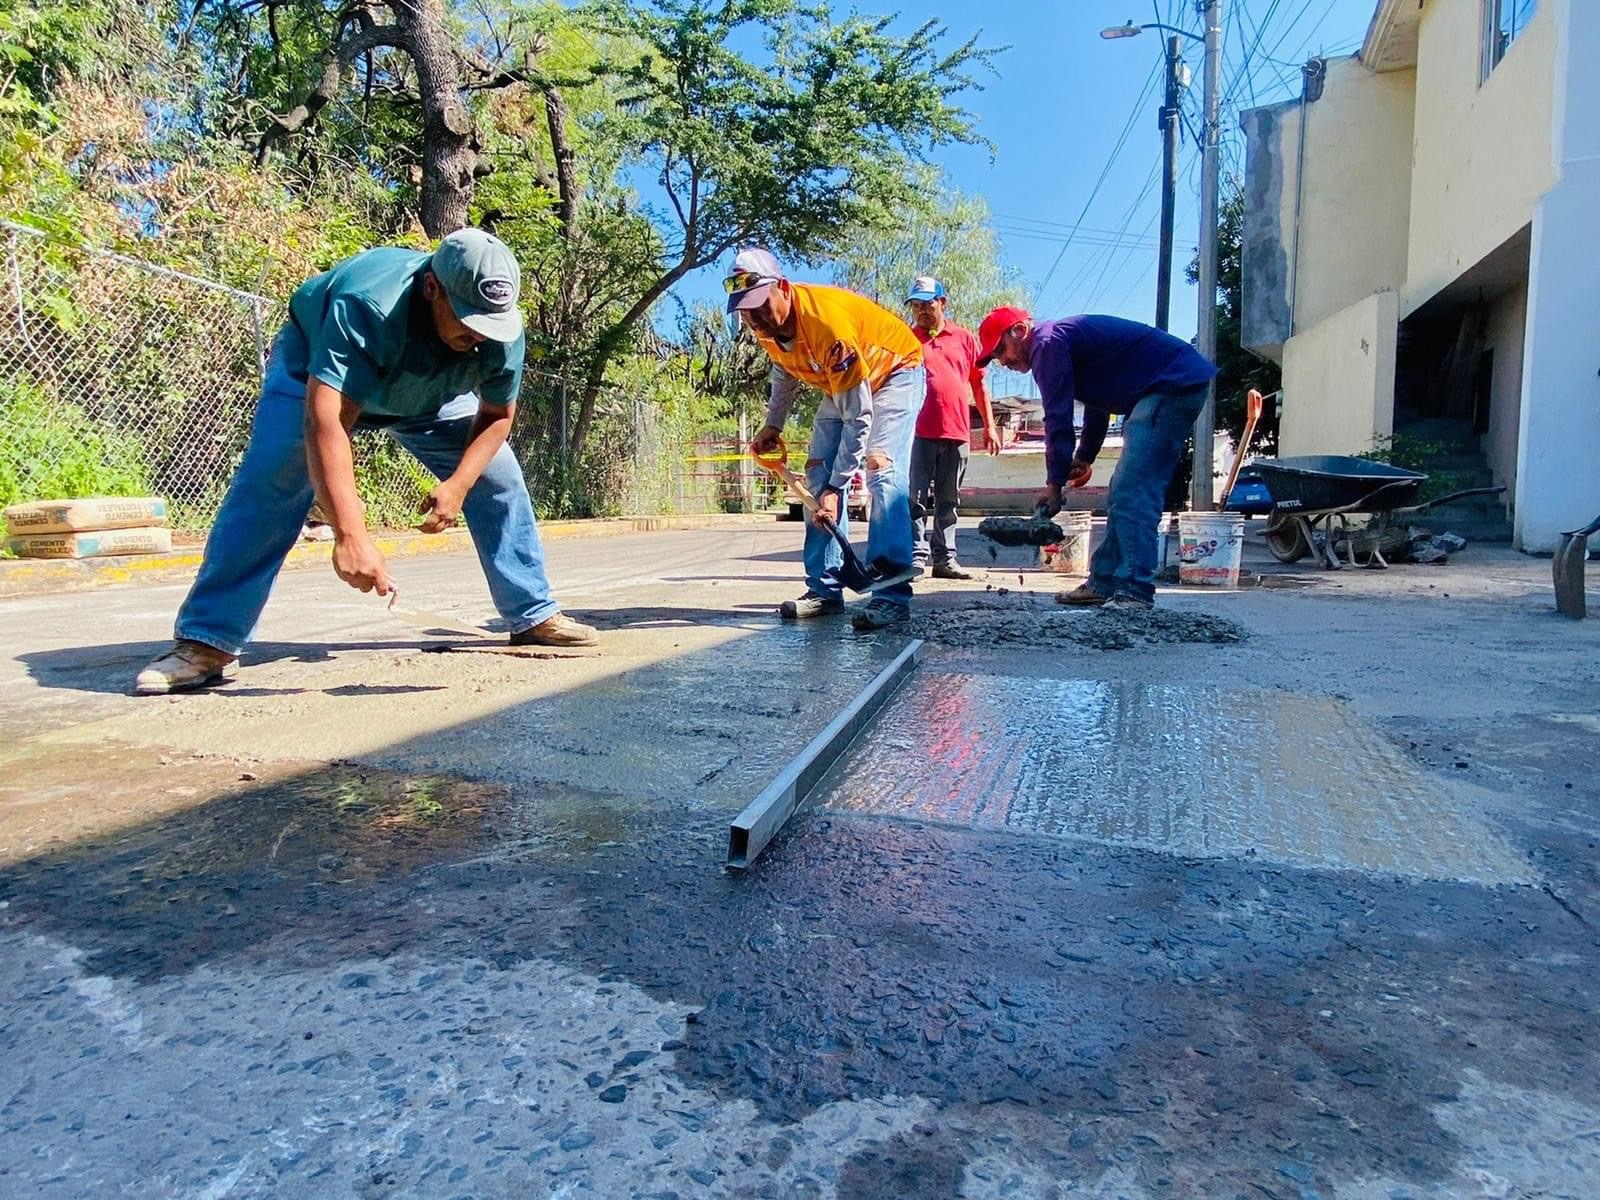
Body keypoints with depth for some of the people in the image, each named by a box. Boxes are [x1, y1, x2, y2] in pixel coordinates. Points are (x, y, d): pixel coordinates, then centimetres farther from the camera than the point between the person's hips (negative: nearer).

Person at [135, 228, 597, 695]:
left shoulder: (503, 328, -28)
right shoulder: (367, 306, -44)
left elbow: (497, 415, -13)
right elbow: (325, 420, -52)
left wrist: (457, 485, -29)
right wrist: (350, 536, -62)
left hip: (430, 393, 5)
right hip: (314, 367, -4)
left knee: (498, 476, -6)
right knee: (269, 482, -24)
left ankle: (534, 616, 5)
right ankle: (207, 640, -18)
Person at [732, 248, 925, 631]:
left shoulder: (826, 322, -38)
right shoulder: (766, 325, -15)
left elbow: (858, 416, -36)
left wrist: (836, 488, -37)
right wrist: (772, 426, 0)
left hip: (895, 370, -8)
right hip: (841, 381, 8)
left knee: (882, 471, -24)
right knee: (819, 474, -1)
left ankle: (892, 592, -26)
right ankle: (825, 588, 1)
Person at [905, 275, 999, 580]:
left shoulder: (964, 338, 13)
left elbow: (978, 384, 16)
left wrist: (989, 426, 12)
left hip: (957, 432, 3)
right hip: (919, 431, -2)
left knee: (948, 501, 8)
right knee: (917, 499, -2)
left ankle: (945, 558, 13)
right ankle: (917, 556, 1)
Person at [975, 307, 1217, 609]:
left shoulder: (1047, 343, -11)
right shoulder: (1060, 339, 21)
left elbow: (1058, 420, -15)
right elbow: (1097, 404, 30)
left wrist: (1054, 484, -10)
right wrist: (1084, 457, 26)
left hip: (1174, 383, -11)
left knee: (1132, 496, -16)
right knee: (1123, 495, 10)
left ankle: (1135, 593, -19)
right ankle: (1103, 584, 13)